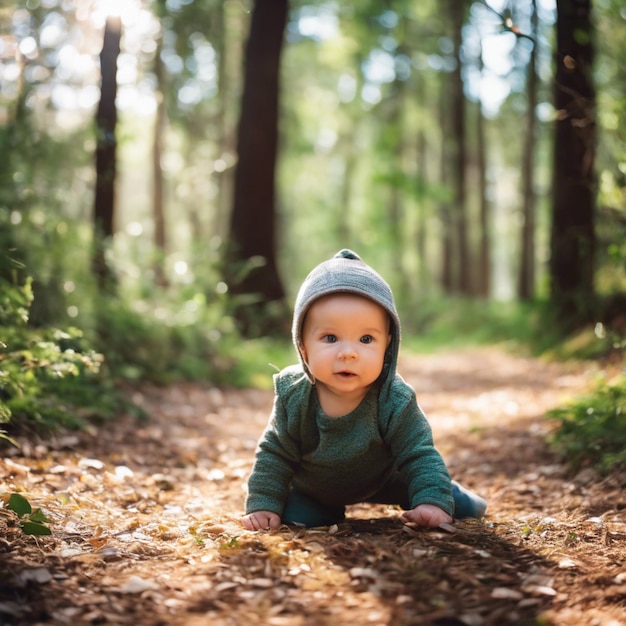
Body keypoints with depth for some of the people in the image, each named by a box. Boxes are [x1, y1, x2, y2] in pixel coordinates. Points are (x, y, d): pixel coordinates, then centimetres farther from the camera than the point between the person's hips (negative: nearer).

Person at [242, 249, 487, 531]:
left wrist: (432, 501, -42)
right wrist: (263, 504, -26)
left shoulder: (394, 401, -35)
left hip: (381, 480, 0)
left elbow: (420, 455, -28)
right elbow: (274, 454, -20)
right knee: (297, 516, -14)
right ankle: (327, 507, 19)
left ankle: (450, 492, 37)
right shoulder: (292, 395, -31)